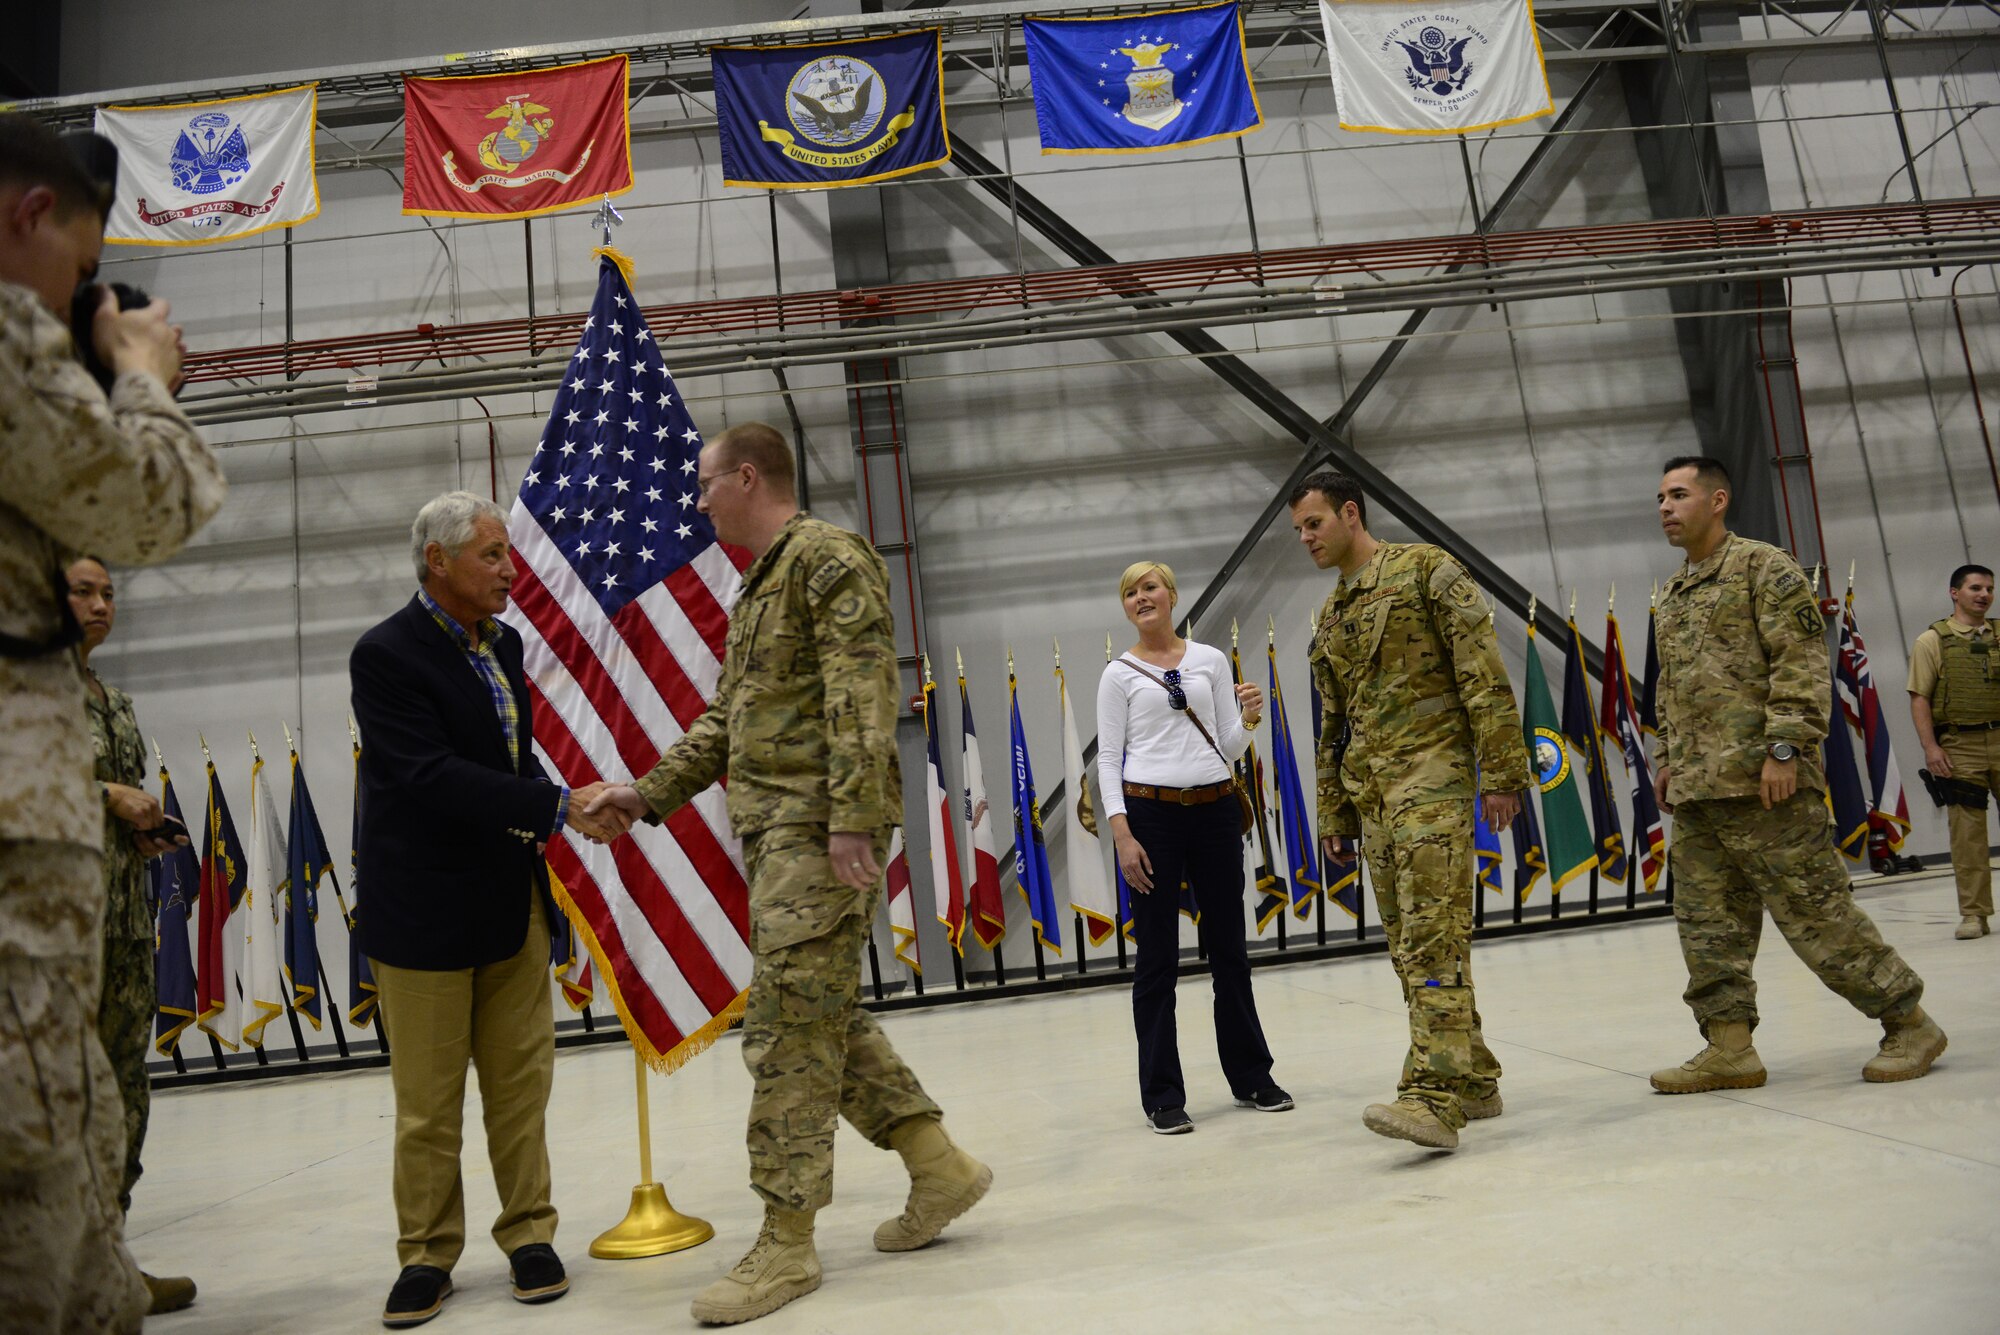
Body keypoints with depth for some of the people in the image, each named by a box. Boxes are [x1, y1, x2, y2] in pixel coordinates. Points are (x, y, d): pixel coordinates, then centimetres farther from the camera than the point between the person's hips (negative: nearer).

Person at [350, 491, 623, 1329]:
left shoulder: (502, 643, 8)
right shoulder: (386, 656, -15)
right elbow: (434, 777, -23)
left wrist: (560, 811, -1)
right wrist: (560, 807, -25)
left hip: (513, 897, 6)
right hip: (426, 908, -6)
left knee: (520, 1077, 11)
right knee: (427, 1096, 7)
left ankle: (528, 1234, 24)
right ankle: (426, 1255, 23)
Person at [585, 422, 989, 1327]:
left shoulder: (828, 557, -7)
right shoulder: (757, 584, 23)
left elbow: (862, 697, -18)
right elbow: (726, 718, 25)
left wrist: (851, 817, -24)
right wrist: (652, 792, 19)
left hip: (819, 827, -10)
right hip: (774, 828, 10)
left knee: (789, 1024, -6)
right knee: (824, 1016, 13)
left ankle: (786, 1243, 5)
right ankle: (939, 1166, 23)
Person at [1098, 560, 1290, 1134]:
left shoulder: (1211, 660, 9)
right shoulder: (1120, 674, 3)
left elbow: (1229, 747, 10)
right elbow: (1108, 758, -1)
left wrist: (1248, 718, -11)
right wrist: (1122, 833, -11)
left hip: (1215, 810, 3)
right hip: (1150, 812, -2)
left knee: (1228, 947, 11)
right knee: (1157, 957, 1)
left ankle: (1251, 1077, 26)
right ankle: (1162, 1097, 12)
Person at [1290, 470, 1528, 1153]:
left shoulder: (1425, 570, -1)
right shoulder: (1330, 616, 21)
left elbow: (1485, 676, -8)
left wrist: (1500, 773, -14)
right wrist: (1335, 816, 20)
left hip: (1432, 773, -8)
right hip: (1371, 791, 8)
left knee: (1434, 936, -15)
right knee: (1408, 945, 8)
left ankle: (1433, 1097, -18)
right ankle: (1473, 1079, 18)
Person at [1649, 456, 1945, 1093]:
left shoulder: (1763, 567, -3)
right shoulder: (1671, 595, 20)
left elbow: (1802, 662, -11)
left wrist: (1784, 748, -18)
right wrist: (1667, 759, 19)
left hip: (1762, 782, -8)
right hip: (1695, 791, 8)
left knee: (1815, 910, -2)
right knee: (1708, 921, 6)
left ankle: (1908, 1023, 15)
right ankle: (1729, 1048, 12)